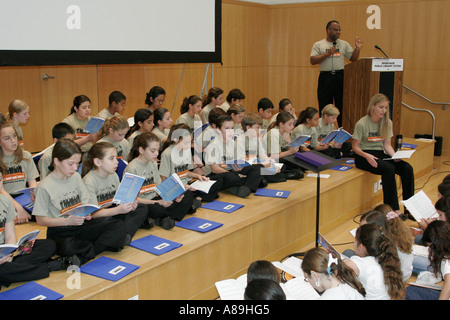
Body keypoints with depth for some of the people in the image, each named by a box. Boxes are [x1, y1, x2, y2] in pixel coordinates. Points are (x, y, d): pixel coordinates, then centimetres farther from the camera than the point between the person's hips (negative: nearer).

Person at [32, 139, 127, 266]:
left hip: (81, 225, 6)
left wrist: (87, 212, -10)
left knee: (118, 226, -16)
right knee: (67, 246, -42)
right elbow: (40, 220, -9)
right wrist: (67, 221, -20)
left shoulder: (76, 177, 10)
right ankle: (104, 245, -17)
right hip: (59, 231, -6)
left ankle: (82, 257, -25)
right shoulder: (45, 187, -9)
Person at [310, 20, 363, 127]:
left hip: (340, 77, 2)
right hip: (325, 77, -2)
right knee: (324, 106, 2)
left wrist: (357, 48, -3)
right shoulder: (318, 45, 6)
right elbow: (312, 61, -5)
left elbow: (353, 58, 14)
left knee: (343, 105, 3)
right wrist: (328, 54, -12)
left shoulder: (344, 44, 14)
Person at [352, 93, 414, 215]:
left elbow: (387, 145, 10)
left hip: (380, 154, 6)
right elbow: (355, 146, -7)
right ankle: (392, 209, -27)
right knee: (389, 168, -33)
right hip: (363, 156, -6)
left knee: (407, 168, -19)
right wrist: (367, 156, -26)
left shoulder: (387, 123, 7)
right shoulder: (361, 124, -10)